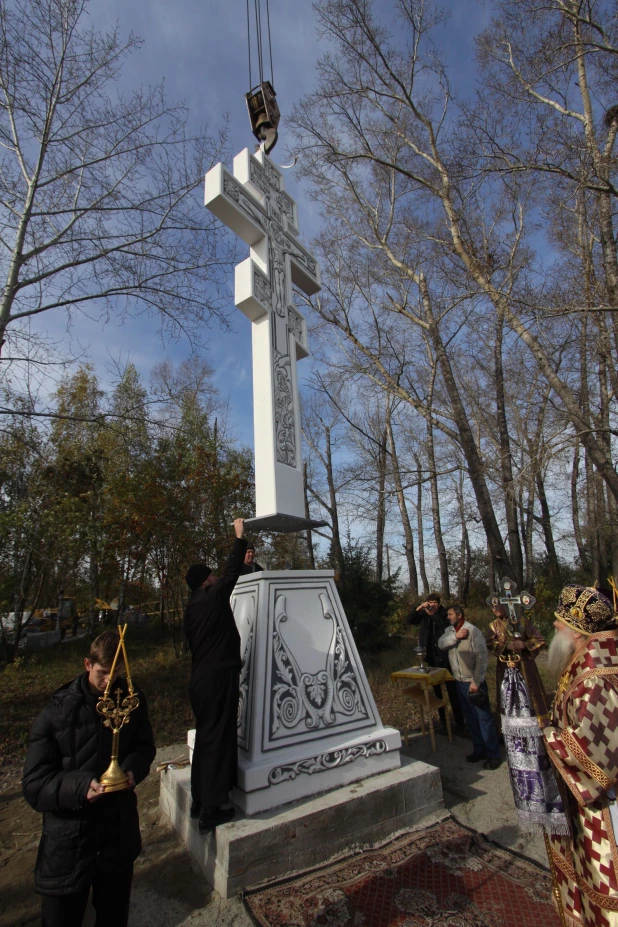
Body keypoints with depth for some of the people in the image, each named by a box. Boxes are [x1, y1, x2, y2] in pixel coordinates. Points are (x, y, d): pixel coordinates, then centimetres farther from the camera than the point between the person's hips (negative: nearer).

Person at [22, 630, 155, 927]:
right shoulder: (56, 714, -18)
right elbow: (34, 785, -13)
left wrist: (134, 769, -16)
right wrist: (80, 786, -29)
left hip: (119, 828, 3)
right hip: (69, 836, -3)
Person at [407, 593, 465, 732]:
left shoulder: (444, 614, -3)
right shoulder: (424, 614, 4)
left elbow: (446, 627, -21)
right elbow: (410, 620, -9)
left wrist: (432, 614, -26)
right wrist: (419, 608, -21)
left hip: (444, 657, -3)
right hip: (431, 658, 3)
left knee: (452, 690, 0)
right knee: (437, 690, 14)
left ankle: (459, 722, 10)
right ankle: (443, 721, 26)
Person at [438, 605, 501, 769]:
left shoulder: (473, 631, -16)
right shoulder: (449, 631, 6)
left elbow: (482, 658, -18)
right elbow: (441, 644, -10)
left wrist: (476, 682, -19)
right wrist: (455, 636, -24)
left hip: (474, 681, -7)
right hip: (459, 681, 7)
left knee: (484, 717, 1)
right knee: (470, 717, 16)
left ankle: (493, 754, 13)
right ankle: (479, 749, 29)